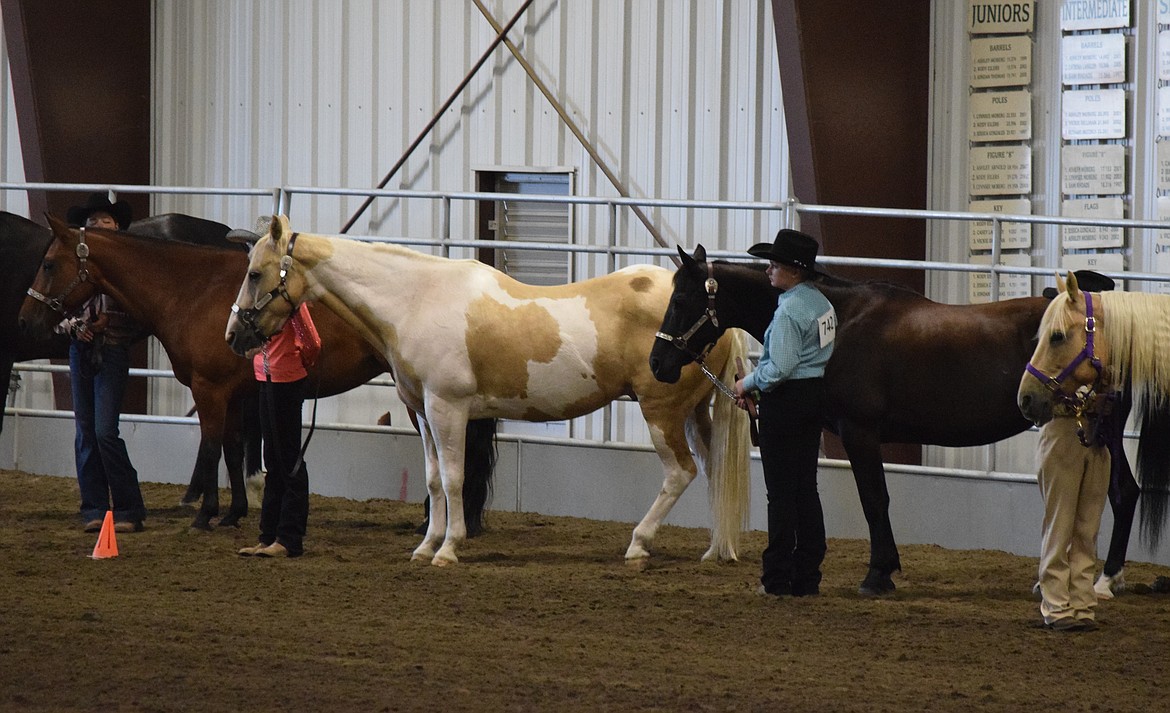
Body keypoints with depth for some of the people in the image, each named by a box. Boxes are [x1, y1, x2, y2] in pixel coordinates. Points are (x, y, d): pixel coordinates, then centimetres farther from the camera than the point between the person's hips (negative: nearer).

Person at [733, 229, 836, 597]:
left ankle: (778, 578, 0)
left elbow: (779, 368, -24)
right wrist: (757, 383, 14)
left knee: (781, 491, -3)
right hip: (815, 395, 9)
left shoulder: (789, 310, -19)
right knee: (806, 487, 11)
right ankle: (808, 576, 13)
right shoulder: (821, 303, 11)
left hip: (785, 400, -9)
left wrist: (748, 383, -6)